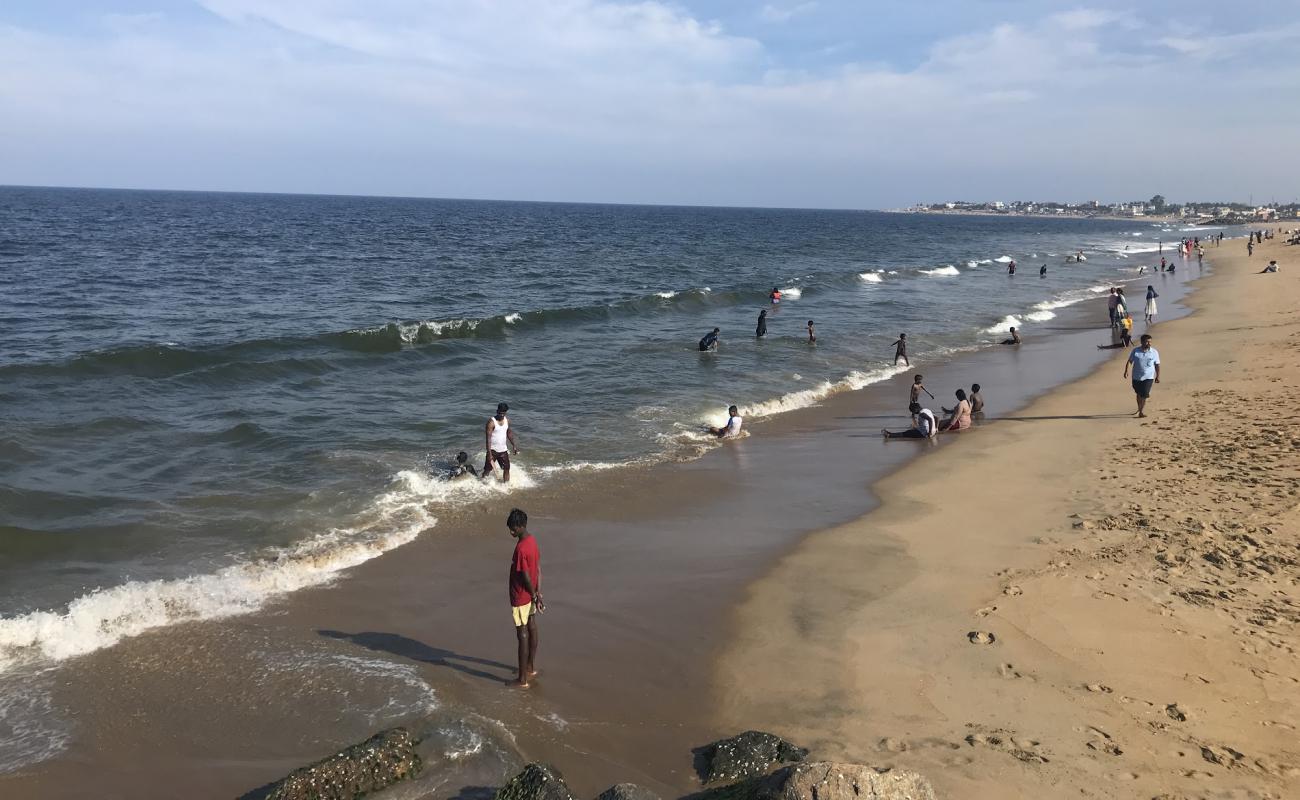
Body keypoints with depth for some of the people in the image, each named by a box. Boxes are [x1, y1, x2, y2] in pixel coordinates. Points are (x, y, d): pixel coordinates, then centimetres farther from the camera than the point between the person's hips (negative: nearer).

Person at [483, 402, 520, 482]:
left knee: (506, 469, 7)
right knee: (487, 470, -1)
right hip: (493, 450, -5)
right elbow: (488, 439, -18)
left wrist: (514, 445, 11)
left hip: (503, 450, 5)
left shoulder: (507, 421, 3)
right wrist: (489, 454, -23)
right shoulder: (491, 422, -16)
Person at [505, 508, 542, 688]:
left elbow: (526, 577, -23)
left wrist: (535, 596, -11)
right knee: (531, 627, 20)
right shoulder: (532, 540, 1)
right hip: (531, 594, 9)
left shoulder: (521, 549, -28)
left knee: (523, 635, -1)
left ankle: (523, 679, 7)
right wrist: (538, 593, 8)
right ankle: (531, 666, 37)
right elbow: (538, 568, 6)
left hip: (521, 597, -9)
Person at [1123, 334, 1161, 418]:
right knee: (1139, 394, 16)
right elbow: (1129, 361, 1)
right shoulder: (1135, 351, 0)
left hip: (1148, 377, -1)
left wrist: (1158, 376, 5)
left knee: (1144, 394, -14)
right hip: (1136, 376, 2)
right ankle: (1140, 408, 36)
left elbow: (1157, 365, 6)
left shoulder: (1154, 352, 1)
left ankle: (1141, 411, -8)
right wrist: (1126, 371, -12)